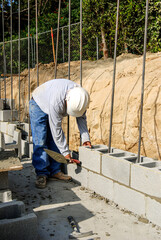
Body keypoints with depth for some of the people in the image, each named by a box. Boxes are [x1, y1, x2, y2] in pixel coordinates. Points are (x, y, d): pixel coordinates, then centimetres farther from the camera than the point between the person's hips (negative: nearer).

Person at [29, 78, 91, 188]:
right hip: (39, 105, -6)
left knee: (55, 142, 1)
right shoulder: (56, 101, -43)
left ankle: (55, 171, 8)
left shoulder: (80, 96, -24)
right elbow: (56, 129, -34)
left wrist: (85, 138, -11)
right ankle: (41, 174, -5)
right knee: (40, 142, -13)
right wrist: (65, 152, -27)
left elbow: (81, 118, -7)